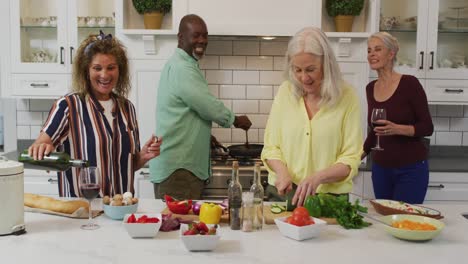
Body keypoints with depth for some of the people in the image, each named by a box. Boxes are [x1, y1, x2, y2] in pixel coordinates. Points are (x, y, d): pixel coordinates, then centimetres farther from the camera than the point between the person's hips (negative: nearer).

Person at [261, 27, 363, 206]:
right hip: (283, 193, 2)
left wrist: (318, 177, -20)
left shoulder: (346, 96, -3)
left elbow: (351, 160, -4)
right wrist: (282, 171, -11)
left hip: (330, 197, -1)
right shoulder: (285, 91, 4)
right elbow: (270, 147, 8)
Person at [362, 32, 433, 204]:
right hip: (380, 167, 5)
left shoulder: (409, 83, -11)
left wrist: (397, 129, -25)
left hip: (411, 168, -5)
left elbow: (427, 127, -10)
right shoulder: (370, 88, 6)